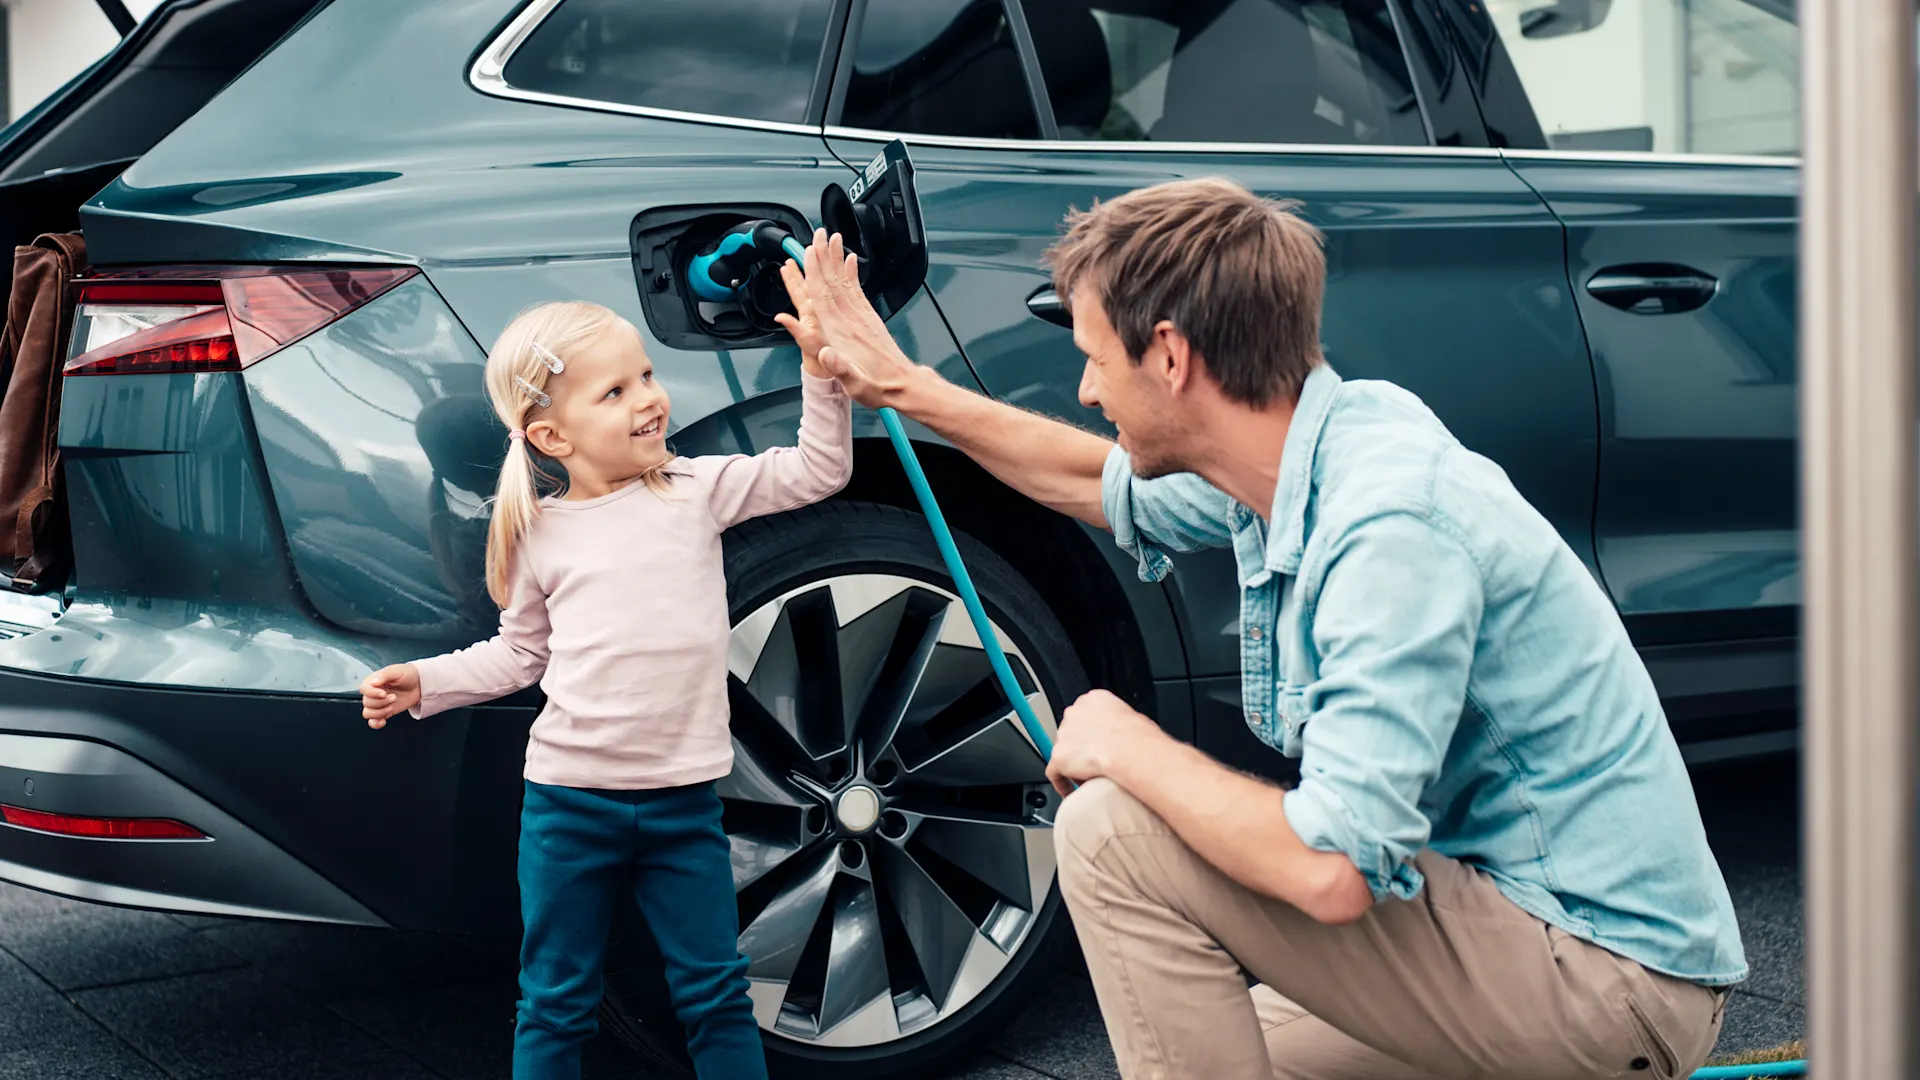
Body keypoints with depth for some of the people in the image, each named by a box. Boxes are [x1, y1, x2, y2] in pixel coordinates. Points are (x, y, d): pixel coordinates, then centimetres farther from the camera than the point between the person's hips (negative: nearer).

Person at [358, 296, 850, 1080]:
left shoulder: (701, 488, 2)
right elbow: (521, 652, 12)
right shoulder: (542, 535, 2)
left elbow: (818, 472, 0)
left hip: (683, 801, 0)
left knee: (716, 993, 8)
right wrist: (427, 681, 0)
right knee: (556, 1002, 10)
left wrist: (819, 368, -12)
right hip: (569, 799, 0)